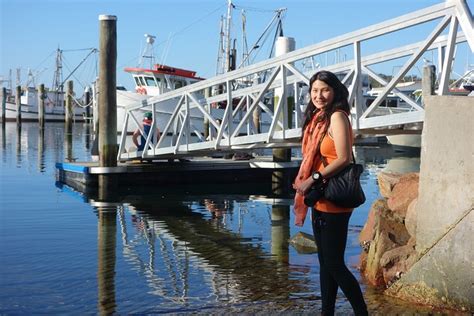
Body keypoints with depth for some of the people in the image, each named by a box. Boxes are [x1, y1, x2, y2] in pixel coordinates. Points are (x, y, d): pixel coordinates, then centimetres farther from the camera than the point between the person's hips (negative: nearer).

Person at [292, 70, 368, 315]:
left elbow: (343, 158, -20)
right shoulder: (319, 118, 13)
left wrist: (313, 179, -18)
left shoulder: (337, 116, -12)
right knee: (325, 262, 14)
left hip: (333, 203, -9)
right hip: (320, 201, 9)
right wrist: (304, 183, 2)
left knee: (334, 264, -3)